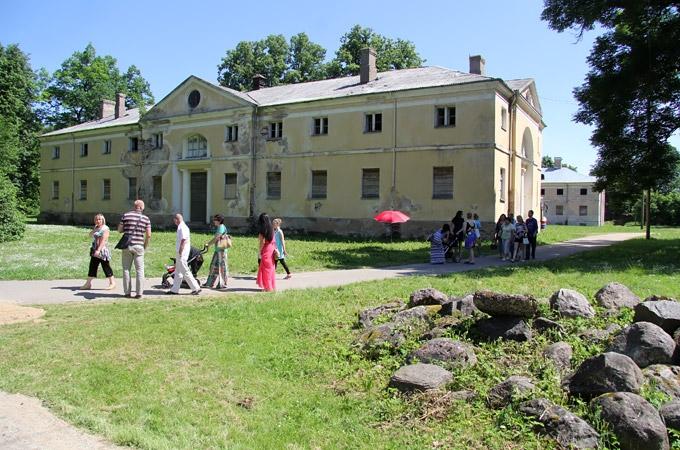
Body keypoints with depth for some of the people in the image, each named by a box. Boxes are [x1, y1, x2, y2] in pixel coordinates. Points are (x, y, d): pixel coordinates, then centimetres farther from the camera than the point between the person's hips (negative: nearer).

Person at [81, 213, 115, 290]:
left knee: (106, 267, -2)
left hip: (102, 251, -8)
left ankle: (112, 283, 9)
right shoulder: (95, 228, 15)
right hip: (95, 251, 8)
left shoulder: (105, 229, -10)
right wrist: (94, 229, -2)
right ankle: (88, 284, 11)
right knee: (92, 267, 7)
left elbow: (103, 240, -19)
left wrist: (98, 250, -27)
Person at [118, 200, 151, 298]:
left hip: (127, 246, 0)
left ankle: (127, 292, 9)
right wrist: (145, 246, 10)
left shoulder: (126, 215, 2)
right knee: (139, 270, 4)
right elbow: (148, 235, -2)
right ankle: (139, 293, 2)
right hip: (139, 246, 0)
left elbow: (119, 230, 4)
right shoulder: (146, 218, 2)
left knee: (126, 269, 8)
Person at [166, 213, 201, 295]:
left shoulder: (182, 228, -16)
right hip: (180, 254, 11)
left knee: (185, 272, -8)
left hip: (182, 254, -11)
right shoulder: (182, 227, 16)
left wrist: (180, 253, -21)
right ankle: (174, 290, 18)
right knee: (178, 272, 13)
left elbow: (183, 241, -22)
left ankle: (196, 288, -5)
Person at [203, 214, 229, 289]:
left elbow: (216, 238, -19)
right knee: (214, 266, 13)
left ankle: (222, 284, 3)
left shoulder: (221, 227, -14)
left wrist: (208, 244, -11)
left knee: (221, 267, -3)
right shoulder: (218, 227, 16)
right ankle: (210, 283, 21)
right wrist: (208, 243, 13)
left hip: (221, 250, -10)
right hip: (217, 250, 10)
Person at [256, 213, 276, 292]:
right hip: (272, 249, 6)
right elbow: (273, 240, 9)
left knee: (266, 269, 1)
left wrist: (260, 252, -7)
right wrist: (274, 249, 14)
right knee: (271, 268, 14)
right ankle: (272, 286, 20)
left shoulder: (262, 230, -12)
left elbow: (262, 241, -15)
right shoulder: (271, 228, 7)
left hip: (266, 250, -6)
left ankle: (268, 287, 4)